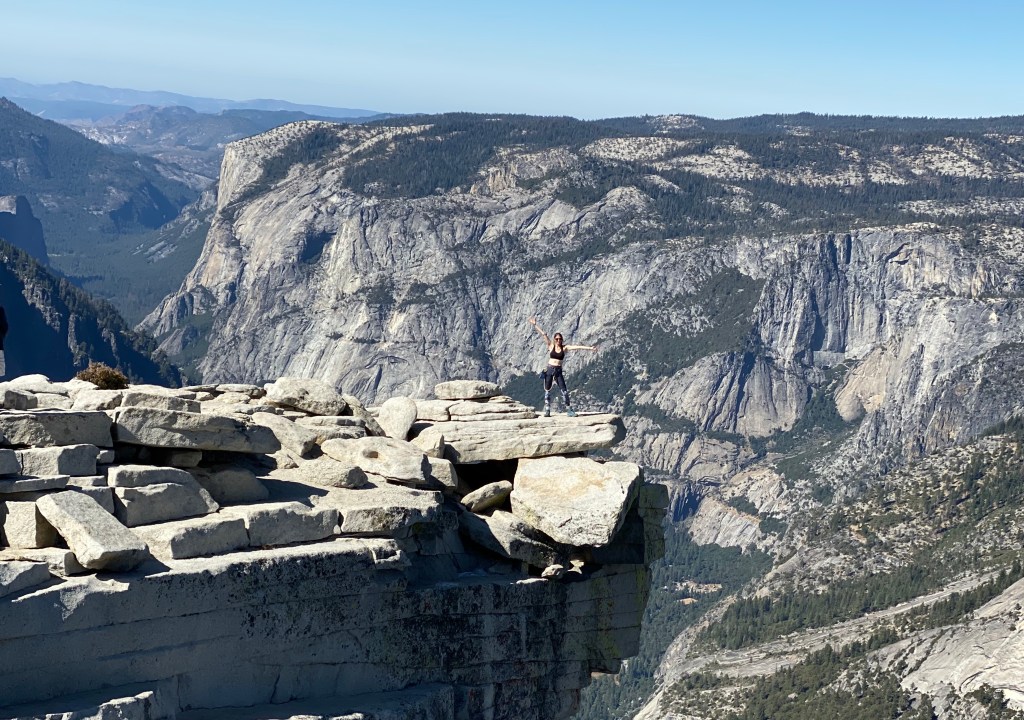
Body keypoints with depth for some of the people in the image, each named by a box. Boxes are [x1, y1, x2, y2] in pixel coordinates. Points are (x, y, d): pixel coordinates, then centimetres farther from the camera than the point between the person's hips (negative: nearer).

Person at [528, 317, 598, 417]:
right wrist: (535, 325, -6)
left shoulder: (564, 348, 2)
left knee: (564, 391, -2)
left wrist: (589, 348, -9)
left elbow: (577, 347, -4)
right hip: (549, 370, 0)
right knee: (547, 390, 4)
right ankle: (547, 411, 9)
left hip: (558, 371, 0)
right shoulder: (551, 346, 1)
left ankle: (569, 410, 3)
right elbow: (543, 335, -4)